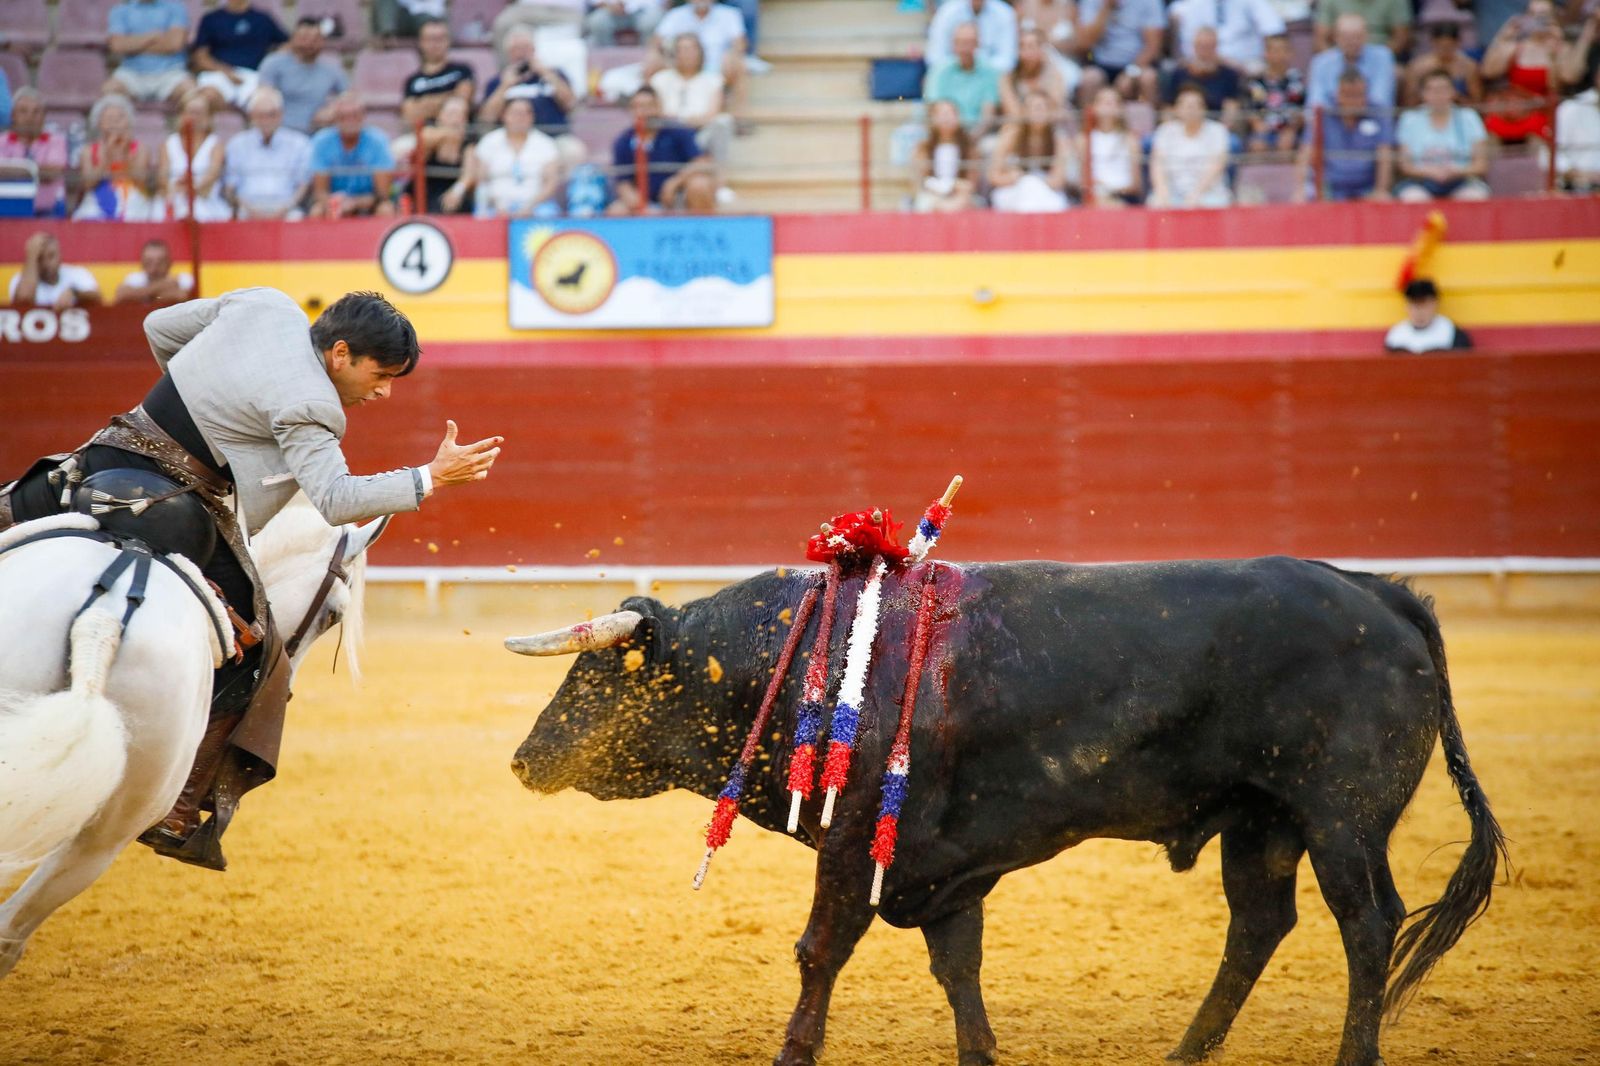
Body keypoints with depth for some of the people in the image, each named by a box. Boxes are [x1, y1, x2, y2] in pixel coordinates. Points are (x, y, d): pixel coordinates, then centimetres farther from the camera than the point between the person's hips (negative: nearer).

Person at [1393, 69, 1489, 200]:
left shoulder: (1468, 118, 10)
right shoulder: (1410, 119, 9)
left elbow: (1481, 165, 6)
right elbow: (1405, 165, 6)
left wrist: (1455, 171, -13)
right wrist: (1429, 171, -14)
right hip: (1422, 182, -1)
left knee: (1475, 195, -33)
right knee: (1413, 197, -35)